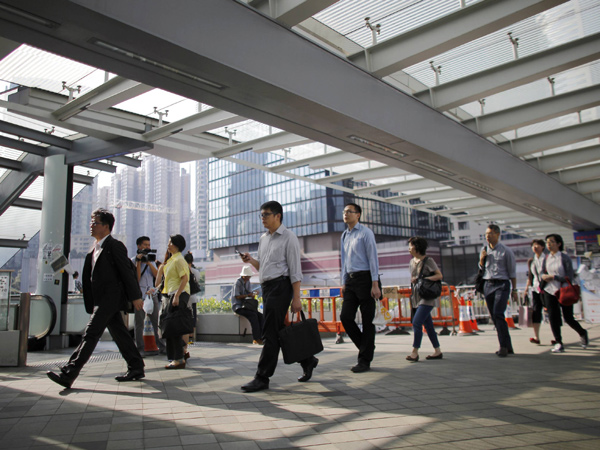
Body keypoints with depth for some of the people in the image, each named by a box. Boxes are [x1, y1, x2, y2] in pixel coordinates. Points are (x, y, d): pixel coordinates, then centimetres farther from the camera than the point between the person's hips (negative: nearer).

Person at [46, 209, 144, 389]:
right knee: (120, 334, 12)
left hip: (110, 298, -9)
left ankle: (68, 374, -10)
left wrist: (135, 296, -13)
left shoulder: (114, 245, -8)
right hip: (102, 299, 9)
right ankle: (136, 368, 19)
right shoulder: (95, 249, 18)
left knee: (91, 334, -10)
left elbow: (127, 272, -11)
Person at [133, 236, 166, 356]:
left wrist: (148, 262, -5)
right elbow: (136, 279, -7)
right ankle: (140, 349, 6)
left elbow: (157, 275, 4)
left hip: (152, 294, 4)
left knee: (157, 321, -1)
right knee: (139, 322, 0)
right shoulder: (133, 261, 4)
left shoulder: (151, 261, 19)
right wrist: (138, 262, -10)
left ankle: (161, 346, 3)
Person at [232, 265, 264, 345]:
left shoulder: (248, 282, 11)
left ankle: (261, 337, -22)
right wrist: (247, 295, -20)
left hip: (246, 306, 7)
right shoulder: (238, 282, -10)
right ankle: (256, 339, -27)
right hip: (237, 307, -7)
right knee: (253, 315, -31)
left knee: (261, 316, -17)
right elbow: (237, 296, -15)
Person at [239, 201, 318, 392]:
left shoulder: (288, 238, -6)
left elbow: (295, 270, -11)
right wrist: (250, 260, 3)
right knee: (279, 331, 13)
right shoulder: (263, 239, 17)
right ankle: (307, 360, 29)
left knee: (270, 333, -8)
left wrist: (296, 297, -16)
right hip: (266, 287, 8)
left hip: (280, 286, -8)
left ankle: (262, 378, -3)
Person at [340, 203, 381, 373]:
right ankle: (365, 348, 18)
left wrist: (375, 284, -15)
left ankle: (365, 361, 6)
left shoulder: (365, 233, -4)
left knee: (367, 320, -1)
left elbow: (373, 258, -9)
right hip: (350, 280, 7)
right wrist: (344, 283, 15)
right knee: (346, 316, -2)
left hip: (365, 277, -7)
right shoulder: (345, 235, 17)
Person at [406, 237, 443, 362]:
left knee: (416, 322, -16)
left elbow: (439, 275, -10)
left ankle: (415, 352, -12)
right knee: (428, 324, 10)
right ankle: (437, 351, 18)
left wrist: (424, 279, -19)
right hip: (417, 297, 7)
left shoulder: (428, 261, -8)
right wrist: (413, 280, 3)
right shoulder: (412, 261, 13)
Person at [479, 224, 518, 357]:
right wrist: (481, 259, -1)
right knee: (494, 317, 6)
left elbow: (512, 272, 1)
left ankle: (504, 346, -12)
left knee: (498, 314, -19)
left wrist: (514, 290, 0)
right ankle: (507, 347, 15)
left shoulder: (506, 251, -2)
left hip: (502, 284, -5)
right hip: (488, 285, 6)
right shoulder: (484, 250, 12)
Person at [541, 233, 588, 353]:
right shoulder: (546, 259, 6)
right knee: (553, 317, -2)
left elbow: (570, 277, -12)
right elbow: (543, 273, 13)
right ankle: (558, 343, 7)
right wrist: (543, 276, -10)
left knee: (568, 318, 3)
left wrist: (553, 277, -18)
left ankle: (583, 333, 34)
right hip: (550, 291, 4)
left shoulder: (565, 258, -8)